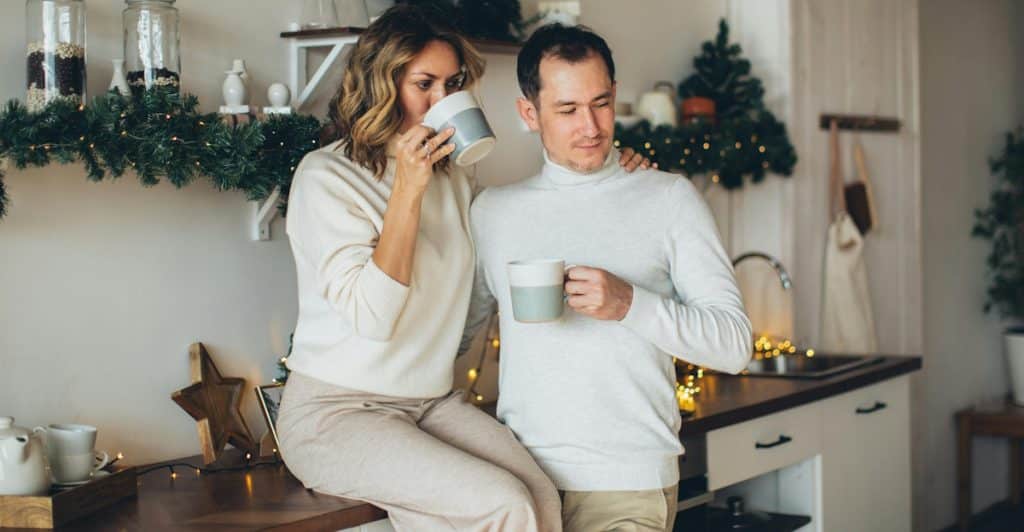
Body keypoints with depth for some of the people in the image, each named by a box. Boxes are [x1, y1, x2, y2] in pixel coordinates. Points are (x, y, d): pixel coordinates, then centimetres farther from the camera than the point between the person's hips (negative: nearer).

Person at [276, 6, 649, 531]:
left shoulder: (451, 178, 13)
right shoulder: (326, 176, -8)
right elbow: (372, 316, -17)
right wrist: (408, 188, -18)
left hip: (434, 403, 6)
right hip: (336, 412, -6)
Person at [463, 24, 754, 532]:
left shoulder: (668, 198, 3)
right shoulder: (492, 210, 12)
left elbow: (734, 343, -3)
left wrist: (630, 305, -17)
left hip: (625, 484, -2)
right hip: (516, 478, 3)